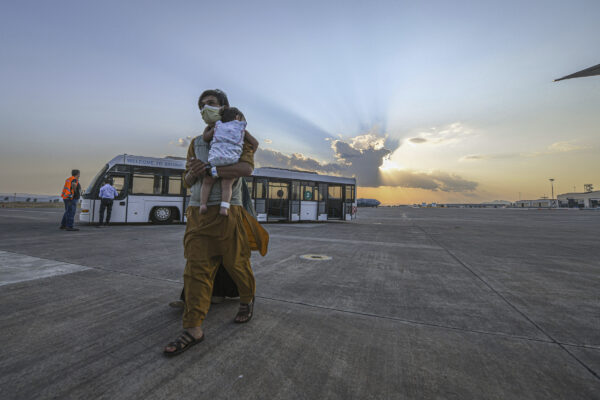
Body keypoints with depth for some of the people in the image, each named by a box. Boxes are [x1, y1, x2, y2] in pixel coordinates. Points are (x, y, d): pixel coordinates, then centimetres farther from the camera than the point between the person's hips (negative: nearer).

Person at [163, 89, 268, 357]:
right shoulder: (196, 143, 20)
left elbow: (246, 168, -16)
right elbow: (188, 181, 17)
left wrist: (210, 170, -19)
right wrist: (193, 174, -7)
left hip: (227, 212, -4)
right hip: (198, 213, 5)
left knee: (237, 264, 5)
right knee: (196, 269, -2)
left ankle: (247, 300, 32)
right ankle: (193, 329, 5)